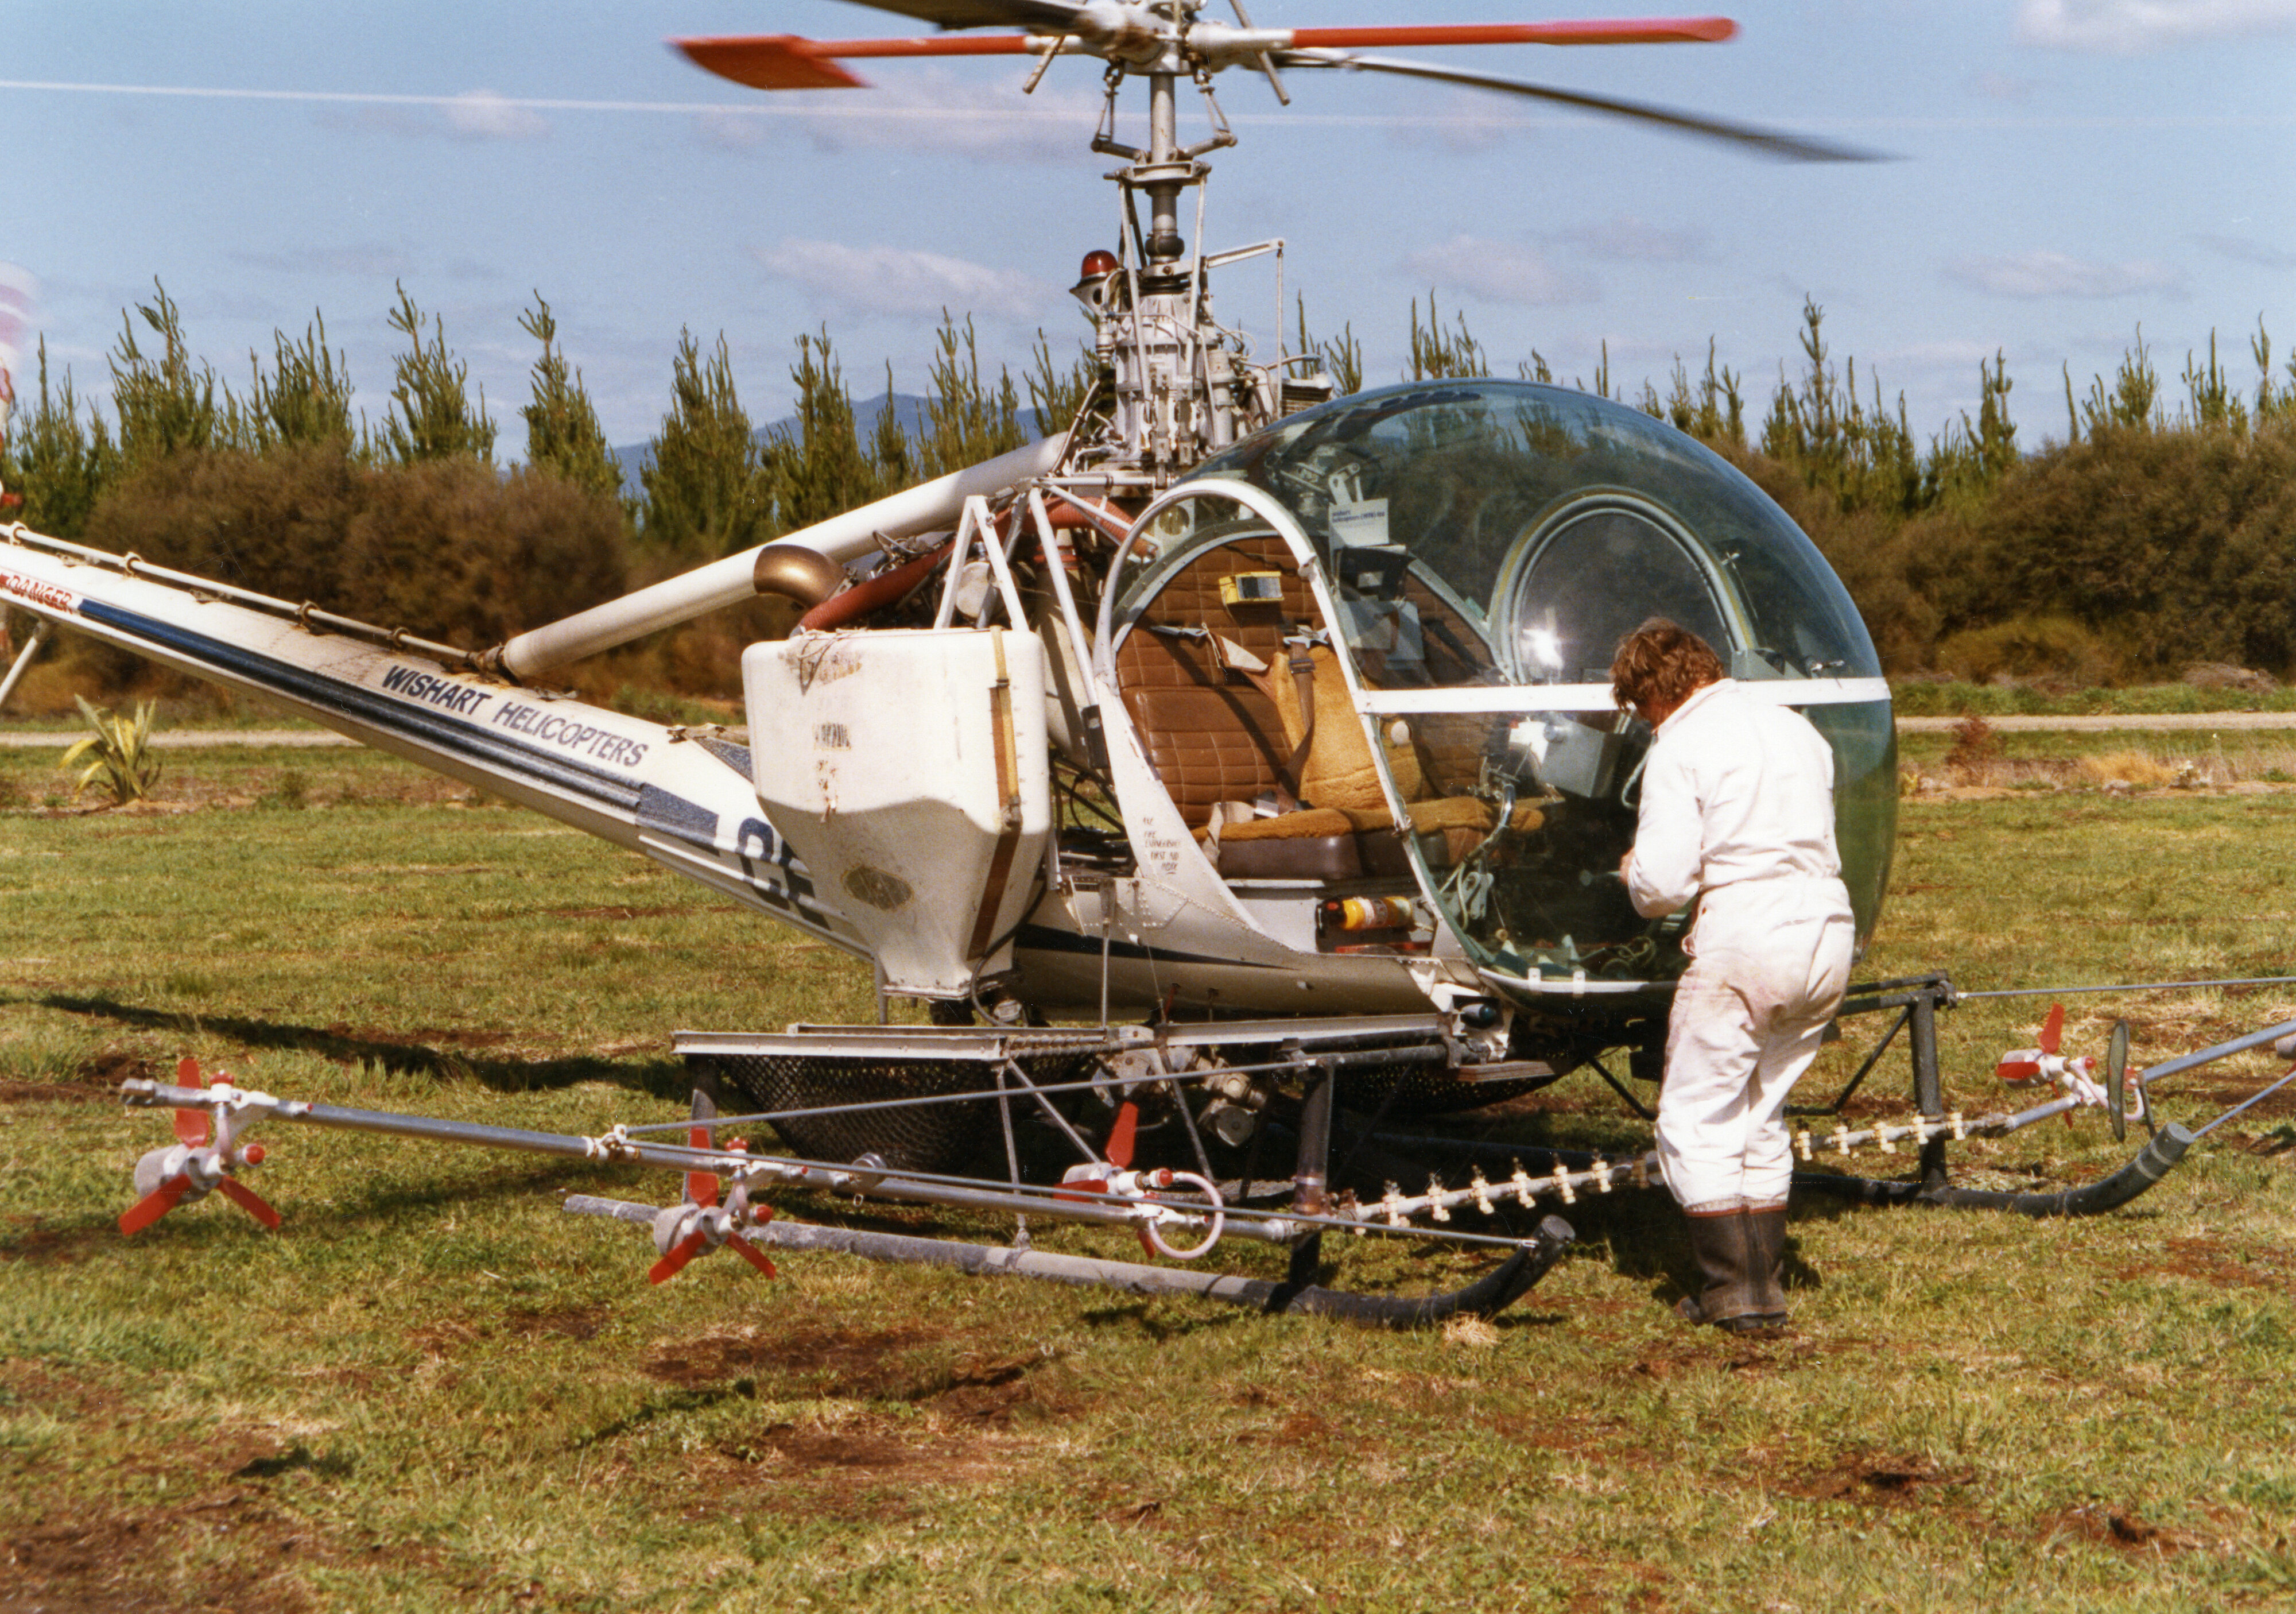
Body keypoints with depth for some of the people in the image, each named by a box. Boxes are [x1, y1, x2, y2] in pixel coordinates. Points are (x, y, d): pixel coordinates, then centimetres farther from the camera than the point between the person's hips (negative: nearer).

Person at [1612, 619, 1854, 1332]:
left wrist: (1633, 873, 10)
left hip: (1748, 940, -8)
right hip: (1829, 930, 8)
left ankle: (1734, 1289, 0)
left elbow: (1665, 880, -13)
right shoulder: (1796, 728, 17)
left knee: (1695, 1120, 3)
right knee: (1760, 1114, 19)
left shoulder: (1680, 749, -6)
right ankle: (1765, 1281, 18)